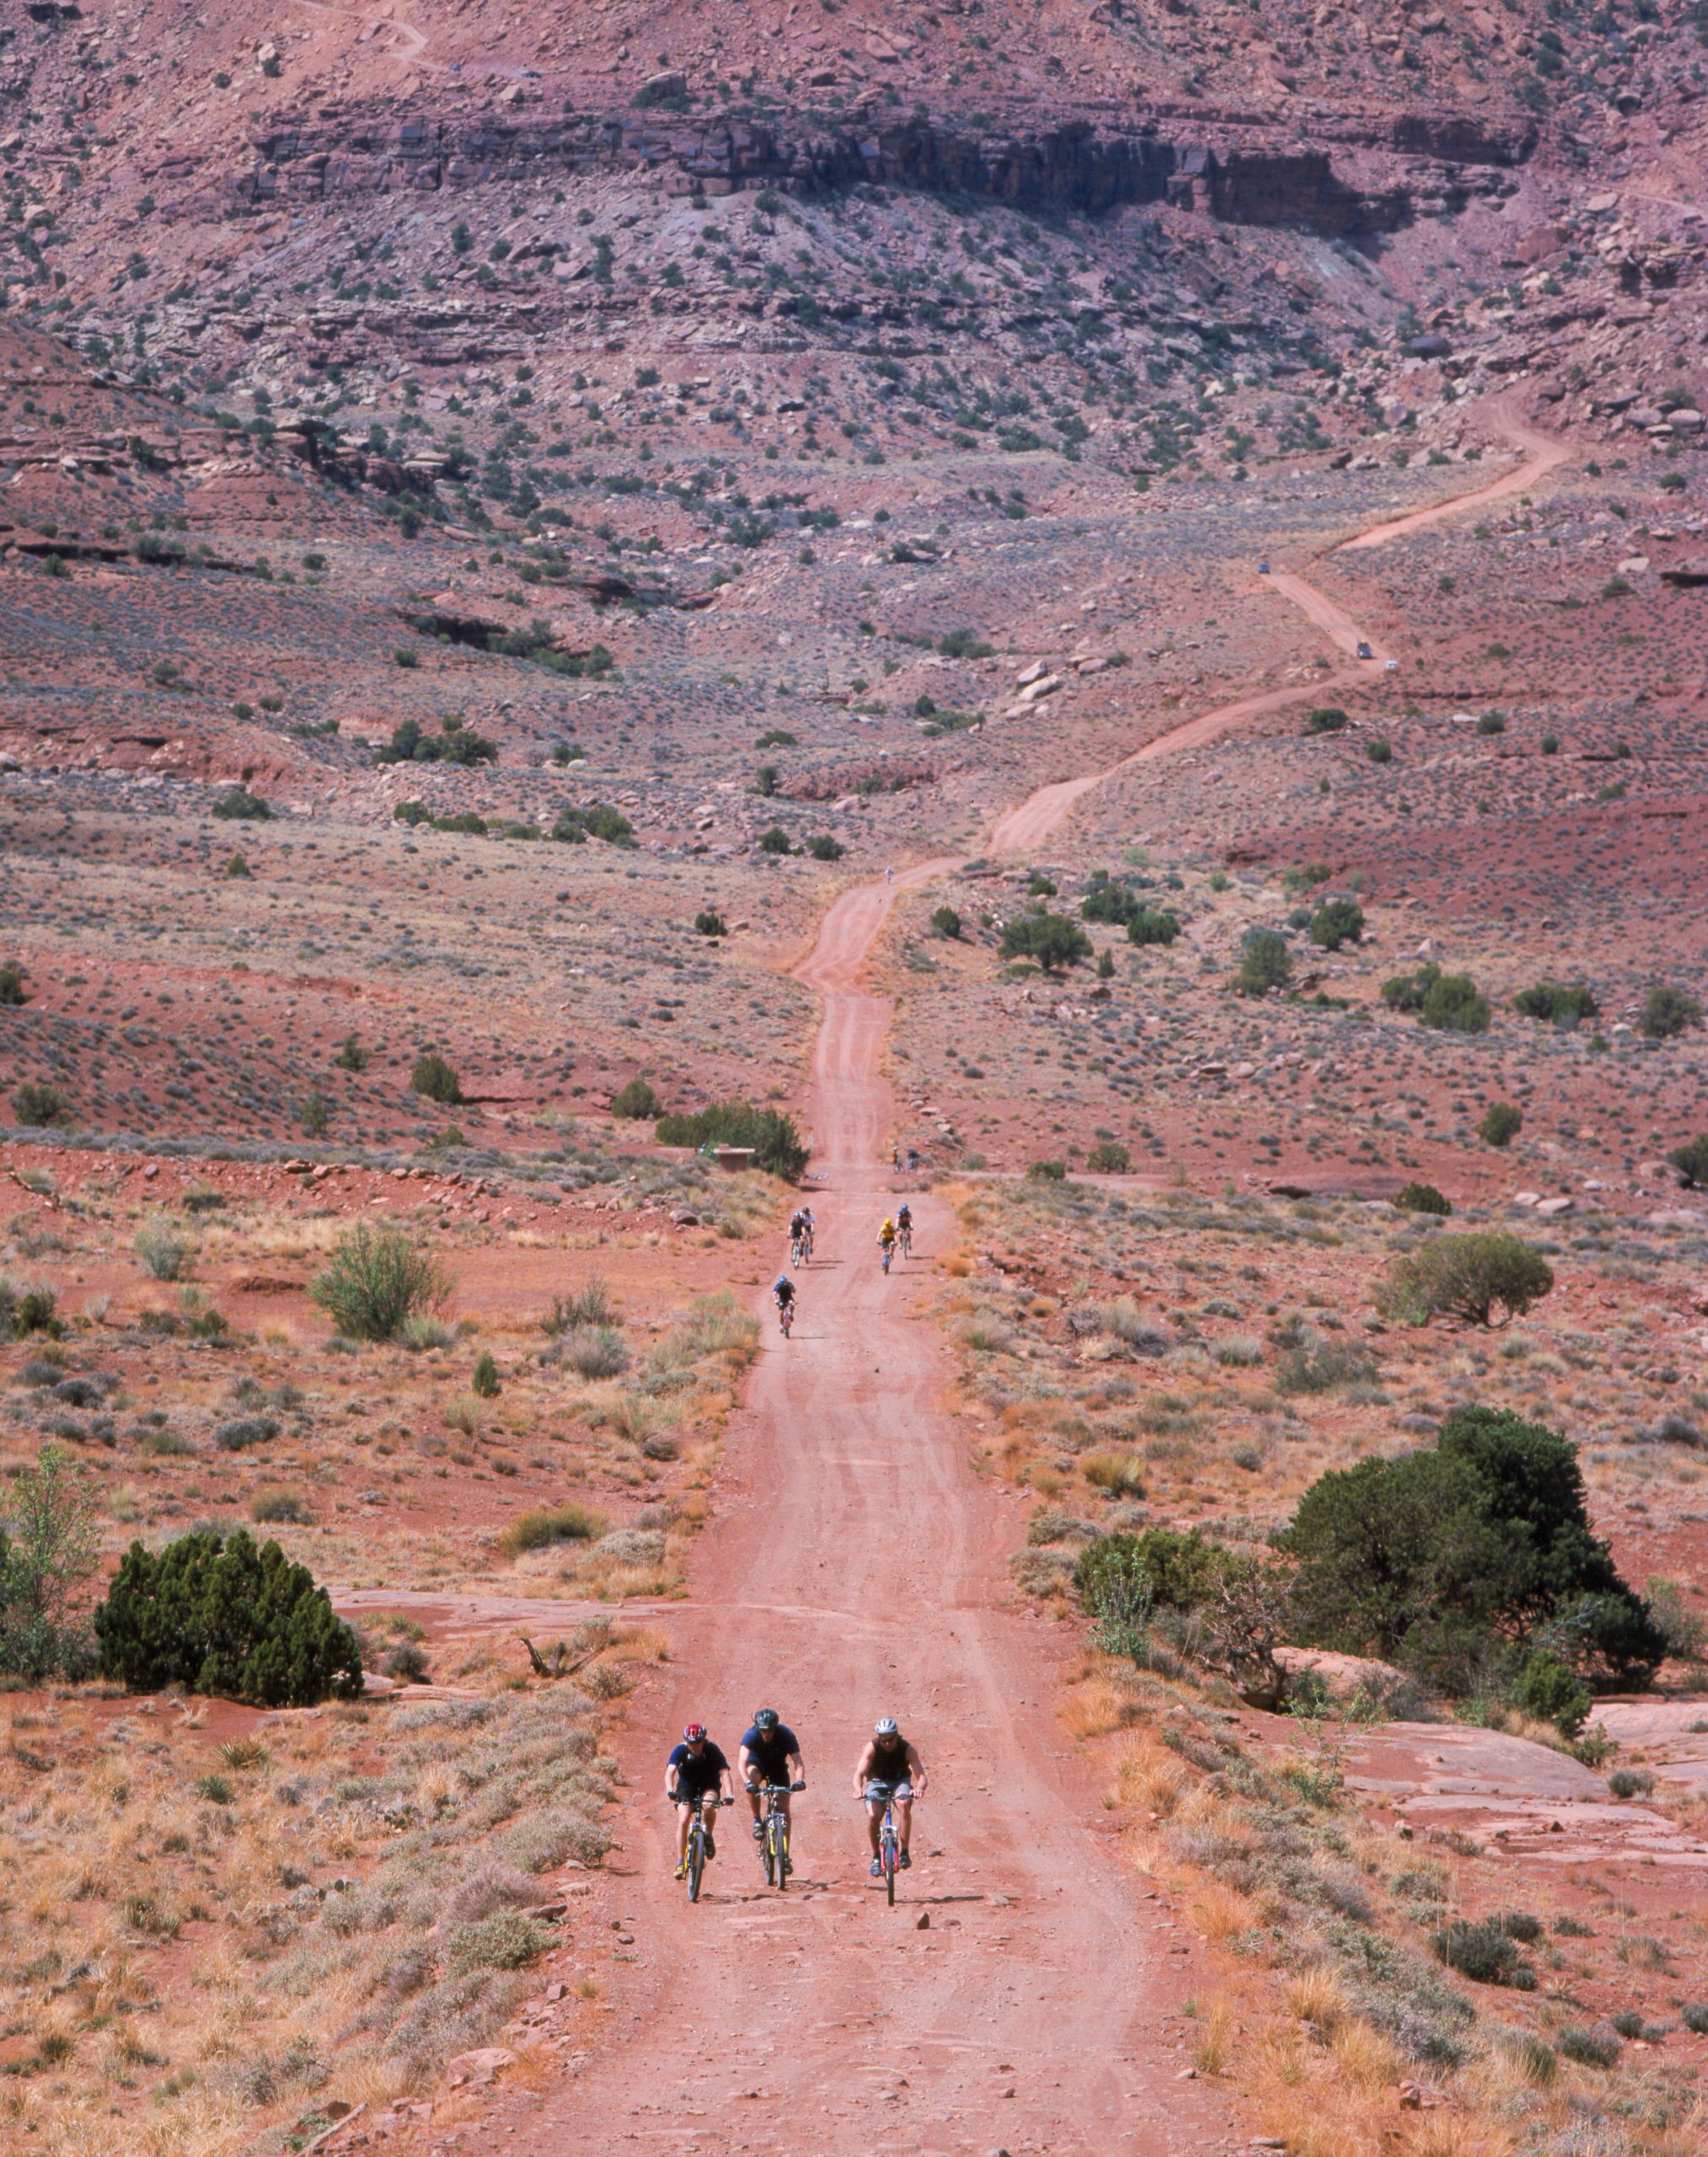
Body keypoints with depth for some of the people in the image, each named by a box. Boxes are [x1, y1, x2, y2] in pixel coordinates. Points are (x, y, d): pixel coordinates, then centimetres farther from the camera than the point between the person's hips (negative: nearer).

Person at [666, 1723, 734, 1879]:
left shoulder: (713, 1750, -23)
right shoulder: (681, 1750, -22)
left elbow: (724, 1773, -31)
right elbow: (670, 1772, -32)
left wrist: (729, 1795, -46)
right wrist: (670, 1791, -51)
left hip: (709, 1786, -1)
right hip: (687, 1786, 1)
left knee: (708, 1805, -34)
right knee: (683, 1820, -18)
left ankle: (708, 1837, -8)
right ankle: (680, 1862, -10)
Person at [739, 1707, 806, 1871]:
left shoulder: (786, 1735, -30)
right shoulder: (752, 1734, -31)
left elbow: (798, 1762, -33)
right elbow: (742, 1762, -40)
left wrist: (800, 1780, -52)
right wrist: (747, 1782, -57)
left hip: (778, 1767, 1)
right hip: (758, 1764, -1)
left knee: (784, 1811, -7)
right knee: (752, 1777, -37)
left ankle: (785, 1854, 2)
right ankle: (757, 1820, -19)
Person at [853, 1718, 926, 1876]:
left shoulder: (907, 1748, -21)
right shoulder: (872, 1748, -21)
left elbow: (921, 1775, -27)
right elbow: (859, 1774, -27)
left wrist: (919, 1788, -51)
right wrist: (858, 1789, -49)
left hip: (900, 1782, 0)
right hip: (877, 1782, 0)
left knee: (903, 1804, -34)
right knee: (872, 1816, -26)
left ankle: (904, 1852, -26)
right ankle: (876, 1857, -5)